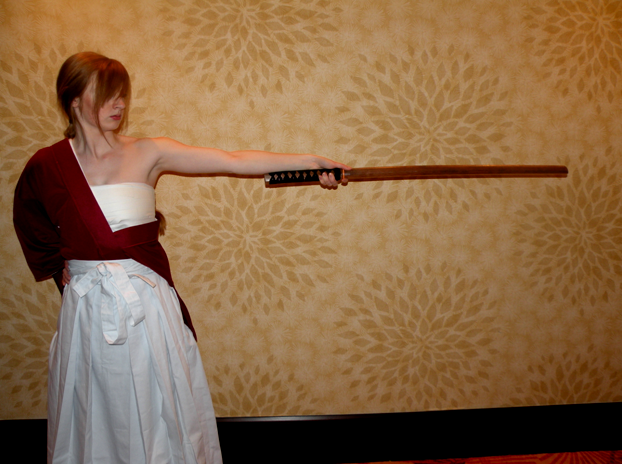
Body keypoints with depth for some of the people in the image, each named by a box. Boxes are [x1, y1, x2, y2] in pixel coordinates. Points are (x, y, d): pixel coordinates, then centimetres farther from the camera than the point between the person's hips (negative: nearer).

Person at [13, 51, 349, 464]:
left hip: (146, 305, -1)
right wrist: (59, 266, 12)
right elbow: (30, 222, 20)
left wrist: (310, 161, -15)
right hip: (86, 309, 1)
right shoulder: (47, 166, 0)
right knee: (95, 417, 13)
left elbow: (233, 161, -10)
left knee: (160, 411, 8)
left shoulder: (148, 154, -3)